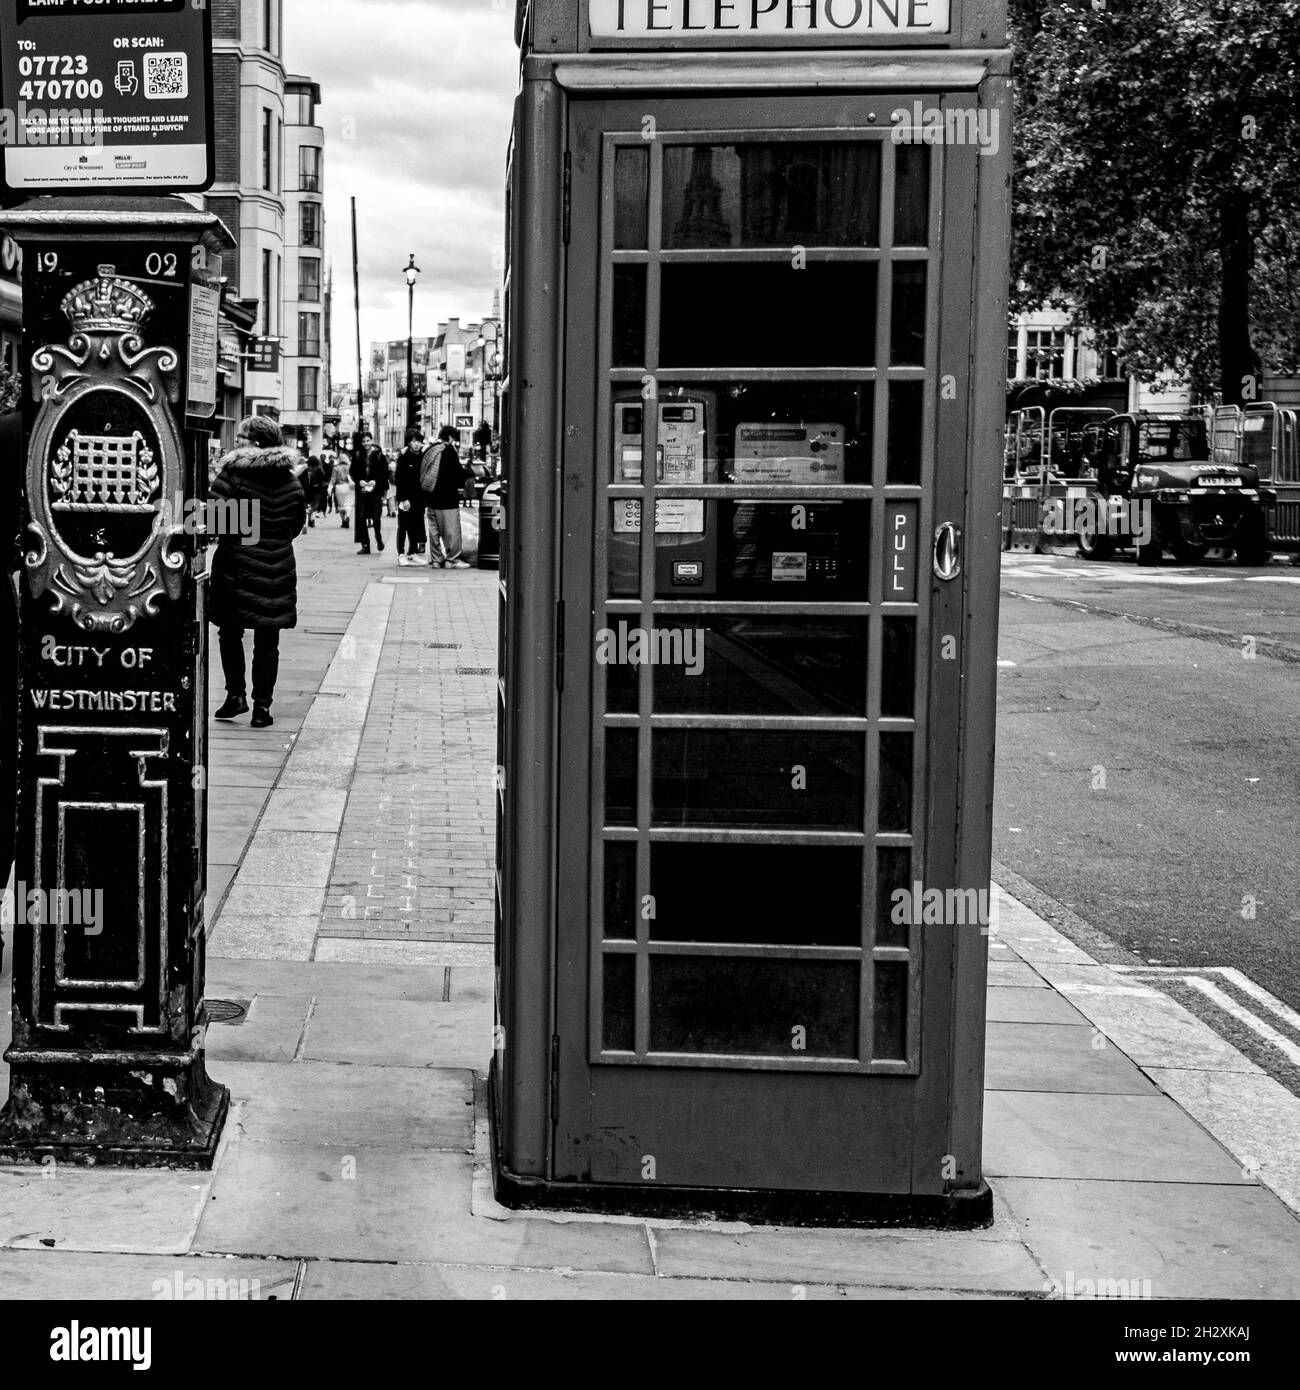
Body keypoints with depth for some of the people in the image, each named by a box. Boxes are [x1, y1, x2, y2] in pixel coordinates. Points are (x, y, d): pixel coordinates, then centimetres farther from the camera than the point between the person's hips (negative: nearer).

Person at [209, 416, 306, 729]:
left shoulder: (233, 473, -10)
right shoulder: (291, 483, 3)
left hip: (236, 564, -3)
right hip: (277, 570, 3)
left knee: (230, 633, 14)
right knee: (267, 641, 7)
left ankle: (236, 694, 8)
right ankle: (262, 705, 6)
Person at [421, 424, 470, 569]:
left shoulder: (428, 451, 10)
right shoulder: (449, 451, -11)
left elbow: (423, 474, 12)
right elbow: (458, 473, -12)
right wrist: (462, 483, 9)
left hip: (430, 497, 7)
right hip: (447, 497, -7)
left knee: (434, 530, 11)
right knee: (451, 530, -1)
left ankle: (435, 559, 14)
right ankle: (451, 559, -1)